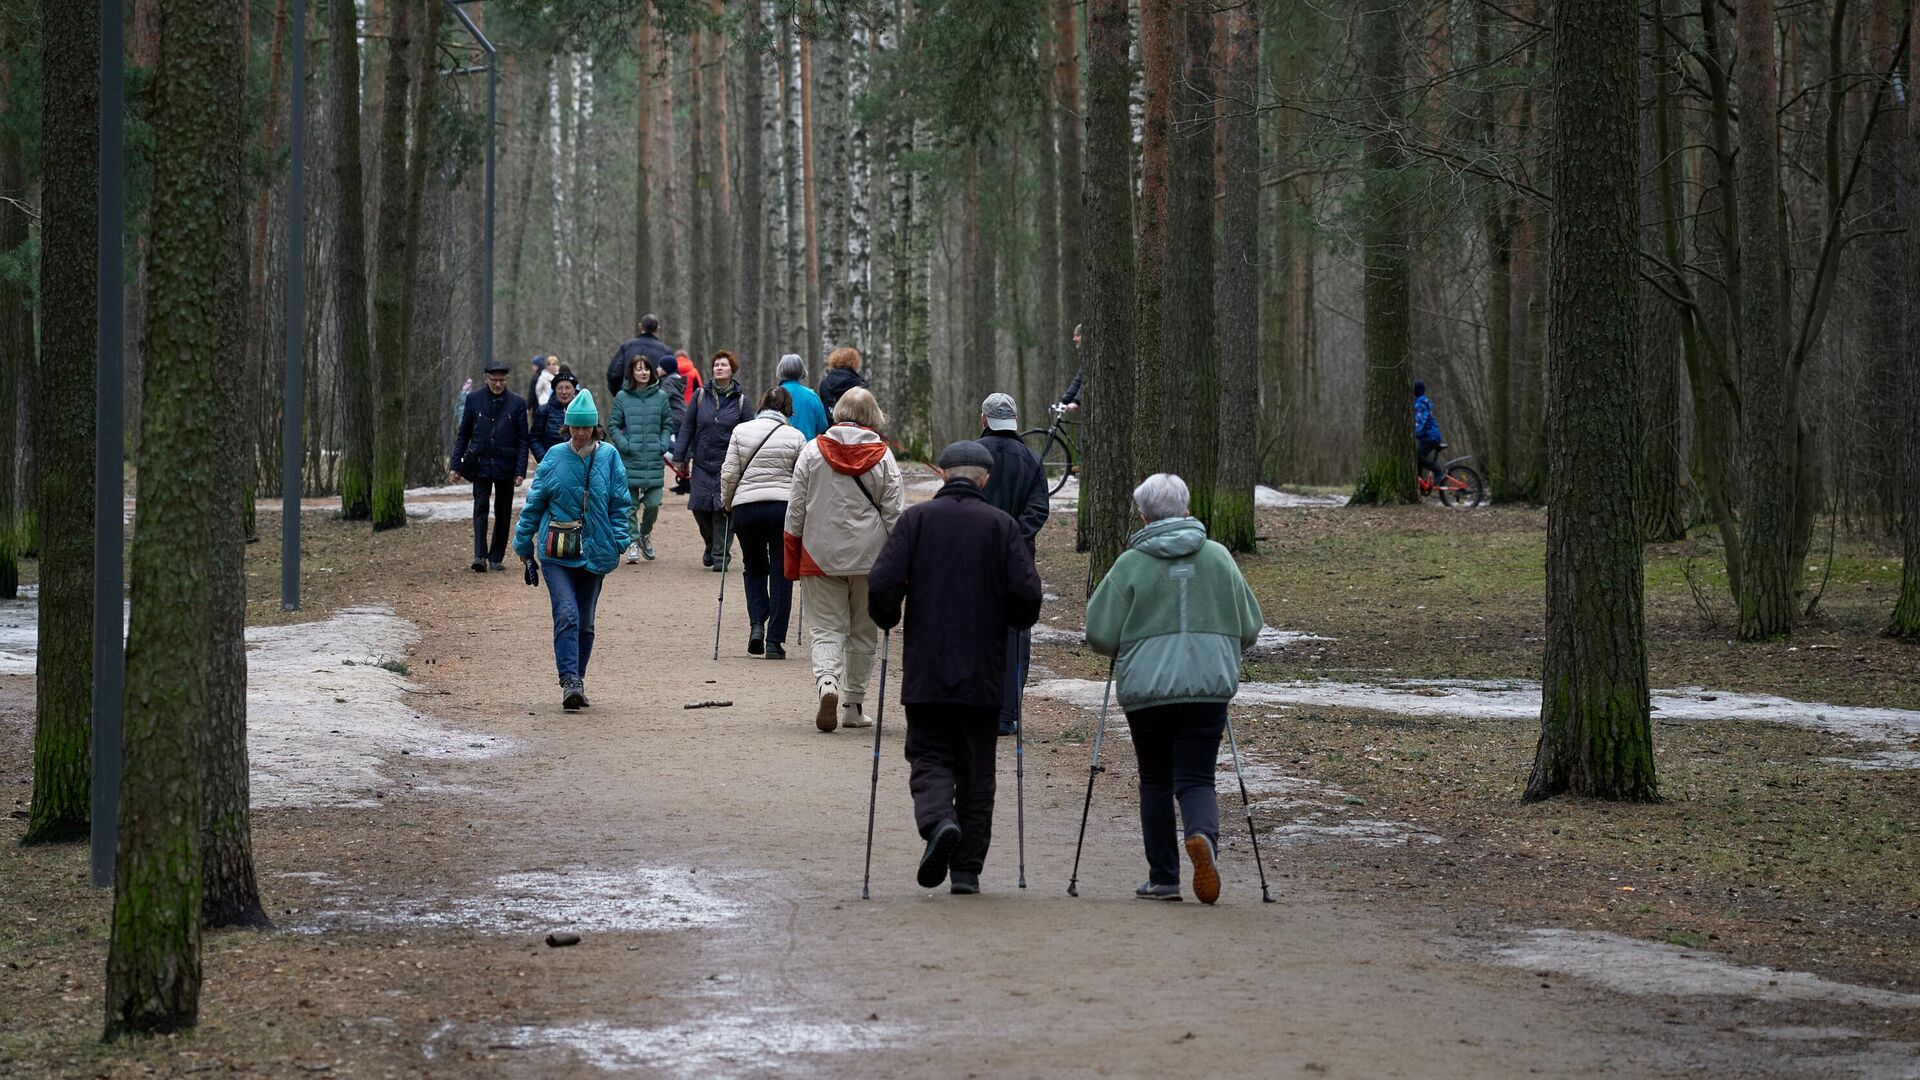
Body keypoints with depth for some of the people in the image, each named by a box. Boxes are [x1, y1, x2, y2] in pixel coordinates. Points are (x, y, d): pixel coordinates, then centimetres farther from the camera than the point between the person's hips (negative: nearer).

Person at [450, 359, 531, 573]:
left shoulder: (517, 403, -1)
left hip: (505, 467, 0)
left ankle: (496, 557, 15)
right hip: (480, 465, 0)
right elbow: (463, 434, 7)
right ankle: (480, 556, -17)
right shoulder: (474, 399, 1)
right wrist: (455, 465, 2)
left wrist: (520, 471, -7)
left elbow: (523, 440, 1)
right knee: (480, 507, -10)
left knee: (503, 512, 6)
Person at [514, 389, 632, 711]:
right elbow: (534, 503, 6)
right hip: (556, 553, -2)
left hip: (594, 551, 2)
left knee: (585, 621, 11)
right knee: (566, 615, -16)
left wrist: (618, 542, -4)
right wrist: (524, 545, 7)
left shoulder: (609, 457, 1)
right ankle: (570, 682, -19)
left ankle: (577, 680, 24)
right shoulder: (554, 458, 0)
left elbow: (620, 504, 5)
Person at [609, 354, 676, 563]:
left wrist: (663, 445, -2)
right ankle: (632, 541, 9)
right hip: (630, 460, -1)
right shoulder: (623, 397, 2)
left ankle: (645, 534, 25)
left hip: (654, 460, 1)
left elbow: (668, 425, 12)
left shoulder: (660, 396, 6)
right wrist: (624, 445, -9)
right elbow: (613, 425, 4)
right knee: (630, 504, -1)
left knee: (653, 503, -1)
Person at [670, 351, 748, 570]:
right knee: (699, 506, -2)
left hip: (728, 464, -2)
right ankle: (711, 545, 24)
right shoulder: (700, 396, 5)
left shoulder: (740, 400, 2)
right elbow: (687, 428, 8)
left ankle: (720, 554, 4)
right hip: (702, 463, 2)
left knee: (723, 508, -6)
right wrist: (679, 457, 3)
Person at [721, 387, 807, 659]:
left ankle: (756, 624, 0)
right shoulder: (795, 437, 1)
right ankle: (774, 641, 2)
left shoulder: (741, 431, 3)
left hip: (745, 507, 1)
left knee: (755, 568, 20)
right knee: (781, 574, 6)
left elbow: (729, 473, 1)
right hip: (783, 507, -1)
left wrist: (727, 503, 14)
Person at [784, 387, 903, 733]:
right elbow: (895, 513, -2)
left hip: (821, 555, 0)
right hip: (869, 558, 0)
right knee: (863, 633, 13)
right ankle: (852, 706, 17)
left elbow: (796, 510, 2)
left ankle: (826, 684, -25)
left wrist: (791, 560, 10)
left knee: (826, 629, 2)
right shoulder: (882, 457, -3)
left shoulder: (812, 451, -1)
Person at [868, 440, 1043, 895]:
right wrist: (1015, 624, 11)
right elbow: (1026, 591, -10)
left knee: (929, 756, 8)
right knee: (976, 771, 10)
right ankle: (967, 870, 10)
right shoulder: (1002, 525, 0)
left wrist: (888, 621, 11)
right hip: (983, 673, 1)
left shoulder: (916, 518, 0)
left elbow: (882, 584, -9)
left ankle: (938, 820, -22)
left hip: (925, 670, -1)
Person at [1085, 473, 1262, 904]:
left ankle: (1163, 878, 14)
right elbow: (1249, 629, 11)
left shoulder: (1131, 564, -3)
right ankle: (1203, 836, -28)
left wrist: (1126, 651, 17)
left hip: (1146, 689, -1)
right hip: (1209, 688, 1)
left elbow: (1100, 635, -4)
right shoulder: (1219, 558, 6)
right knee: (1196, 778, 3)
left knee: (1156, 782, 13)